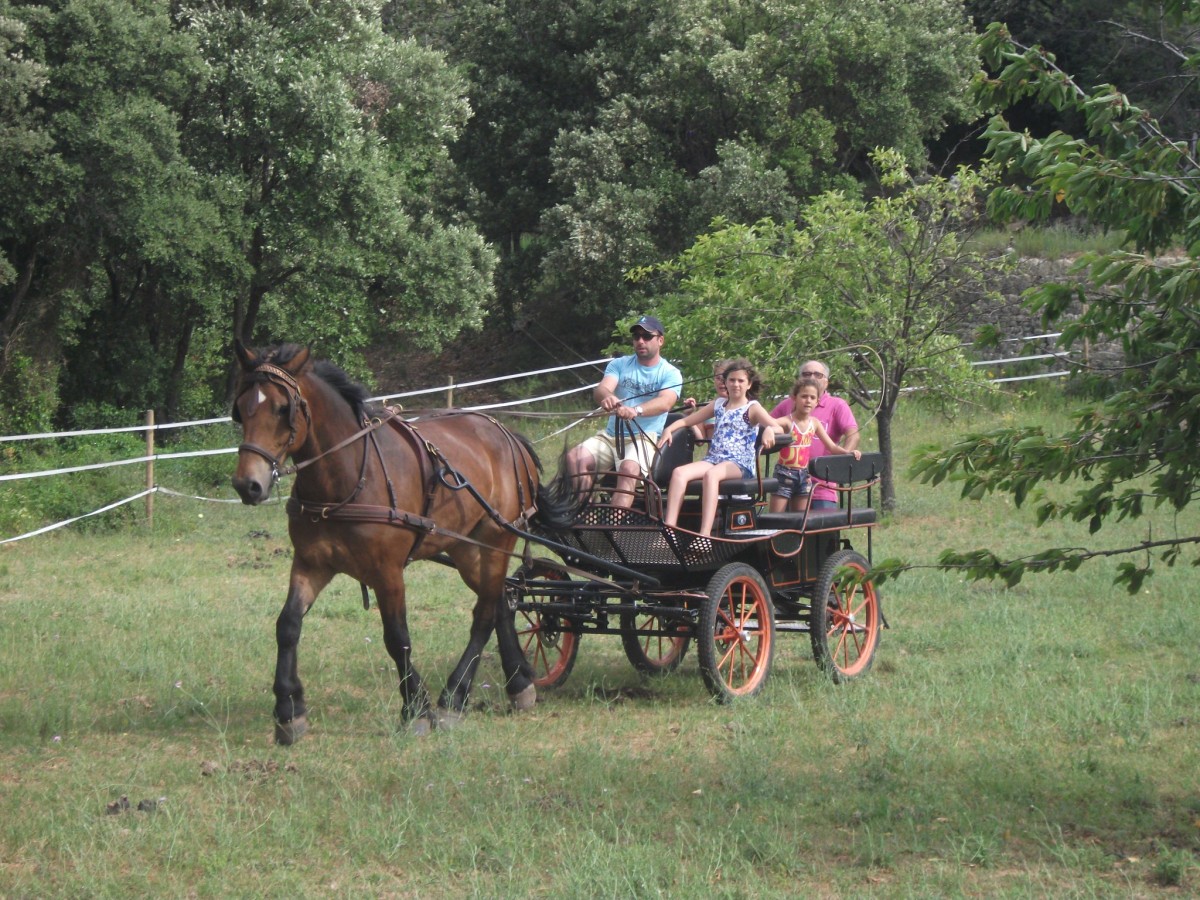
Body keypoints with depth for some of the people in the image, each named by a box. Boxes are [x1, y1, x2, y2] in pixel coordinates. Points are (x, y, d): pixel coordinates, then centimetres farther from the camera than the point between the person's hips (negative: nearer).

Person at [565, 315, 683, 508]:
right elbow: (601, 389, -6)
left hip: (644, 437, -4)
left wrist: (636, 410, -40)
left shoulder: (670, 374, 2)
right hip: (610, 435, 5)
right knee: (574, 457, -23)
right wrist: (607, 397, -34)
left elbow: (665, 403, -18)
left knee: (629, 468, -36)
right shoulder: (619, 365, 13)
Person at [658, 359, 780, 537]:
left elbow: (778, 428, -8)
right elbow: (687, 420, 26)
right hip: (714, 459, 5)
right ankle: (669, 528, -34)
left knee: (710, 474, -38)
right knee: (679, 472, -24)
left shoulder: (752, 408, 7)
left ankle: (705, 534, -49)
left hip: (740, 464, -5)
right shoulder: (718, 404, 21)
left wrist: (770, 430, -32)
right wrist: (669, 429, 6)